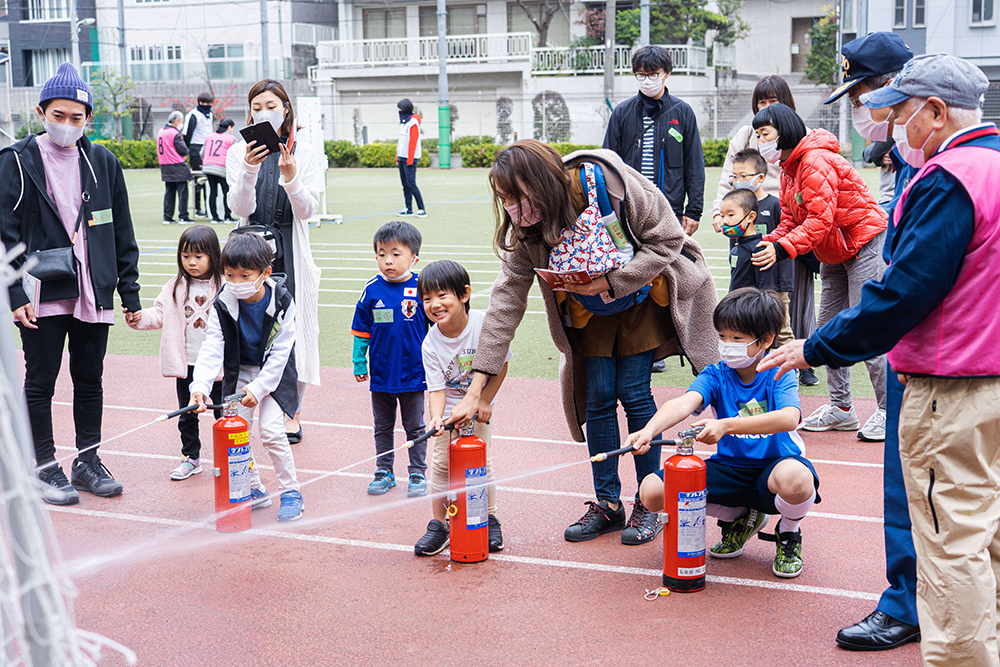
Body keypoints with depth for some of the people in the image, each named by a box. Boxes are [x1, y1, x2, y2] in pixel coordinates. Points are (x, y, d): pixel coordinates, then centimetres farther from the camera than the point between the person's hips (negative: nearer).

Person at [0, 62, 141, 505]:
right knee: (40, 382, 4)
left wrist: (130, 292, 9)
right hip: (41, 295, -3)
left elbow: (122, 234, 11)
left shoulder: (103, 163, 7)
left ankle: (88, 461, 23)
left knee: (90, 380, 10)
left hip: (93, 293, 3)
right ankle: (45, 468, 15)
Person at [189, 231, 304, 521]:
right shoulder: (223, 304, -16)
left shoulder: (281, 303, -20)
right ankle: (254, 490, 15)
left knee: (271, 430, -13)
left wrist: (258, 388, -24)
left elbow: (280, 353, -17)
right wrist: (200, 386, -35)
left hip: (274, 373, -3)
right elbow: (212, 349, -21)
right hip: (239, 374, 3)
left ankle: (291, 492, 3)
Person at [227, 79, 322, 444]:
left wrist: (290, 177, -23)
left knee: (292, 328, 0)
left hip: (291, 251, -1)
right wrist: (250, 170, -23)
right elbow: (240, 207, -7)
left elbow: (308, 210, -6)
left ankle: (292, 414, 12)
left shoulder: (305, 154, 3)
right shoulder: (239, 153, 5)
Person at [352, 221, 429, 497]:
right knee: (382, 428, 16)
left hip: (414, 374, -2)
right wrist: (359, 362, 3)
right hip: (381, 374, 2)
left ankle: (418, 473, 22)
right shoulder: (372, 290, -6)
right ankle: (384, 472, 29)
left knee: (415, 428, 10)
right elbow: (361, 329, 4)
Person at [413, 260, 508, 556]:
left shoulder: (484, 325, -24)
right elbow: (437, 388, -19)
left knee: (481, 460, -2)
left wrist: (483, 401, -15)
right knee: (441, 462, -3)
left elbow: (501, 364, -12)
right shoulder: (431, 344, -20)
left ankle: (489, 519, 17)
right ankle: (439, 525, 10)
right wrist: (436, 418, -38)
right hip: (448, 406, 1)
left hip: (479, 402, -1)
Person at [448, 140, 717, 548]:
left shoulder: (610, 184, -33)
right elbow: (506, 302, -19)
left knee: (633, 392, -7)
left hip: (641, 296, -3)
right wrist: (475, 390, -23)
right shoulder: (525, 230, -20)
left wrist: (610, 283, -32)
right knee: (598, 397, -1)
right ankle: (607, 504, 13)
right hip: (589, 310, 4)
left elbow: (666, 242, -22)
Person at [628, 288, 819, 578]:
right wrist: (649, 430, -47)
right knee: (652, 491, -14)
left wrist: (726, 426, -46)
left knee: (795, 479, -42)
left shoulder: (779, 374, -12)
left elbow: (789, 418, -34)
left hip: (776, 463, -4)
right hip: (730, 467, 4)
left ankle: (788, 534, -1)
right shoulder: (716, 375, -4)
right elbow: (686, 403, -24)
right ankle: (739, 518, 12)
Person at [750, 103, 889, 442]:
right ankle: (841, 408, 16)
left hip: (865, 244, -10)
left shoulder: (816, 162, -22)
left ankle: (888, 410, -5)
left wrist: (782, 249, -34)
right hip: (835, 254, 10)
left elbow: (820, 220, -28)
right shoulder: (789, 169, 10)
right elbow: (791, 219, 8)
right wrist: (767, 243, -10)